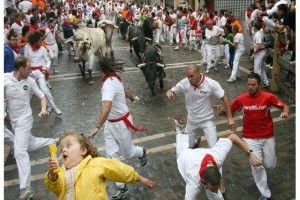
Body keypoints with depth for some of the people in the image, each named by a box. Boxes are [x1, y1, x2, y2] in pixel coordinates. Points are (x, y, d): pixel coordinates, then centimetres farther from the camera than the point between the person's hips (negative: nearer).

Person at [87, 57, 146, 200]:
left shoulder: (109, 84, -29)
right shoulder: (114, 79, -2)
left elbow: (107, 107, -44)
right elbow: (125, 91, 18)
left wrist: (97, 127, -47)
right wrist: (132, 98, 40)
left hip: (121, 123, -8)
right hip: (110, 123, 8)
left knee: (127, 153, 16)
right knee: (112, 156, 7)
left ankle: (141, 152, 51)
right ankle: (122, 187, 19)